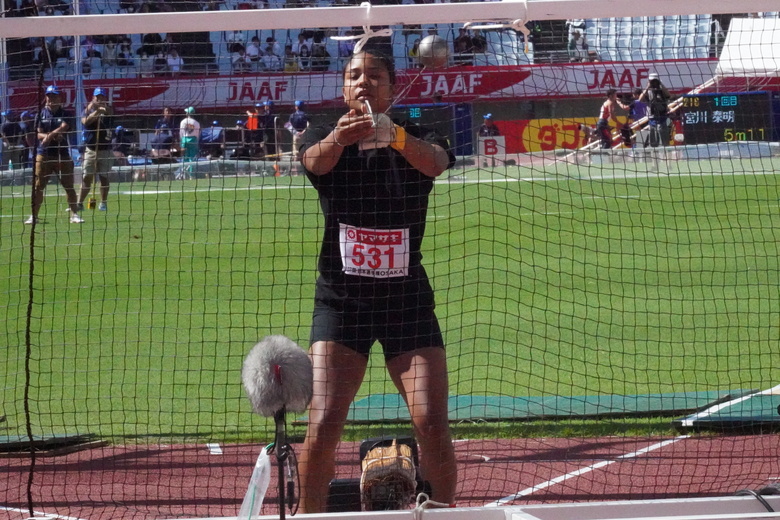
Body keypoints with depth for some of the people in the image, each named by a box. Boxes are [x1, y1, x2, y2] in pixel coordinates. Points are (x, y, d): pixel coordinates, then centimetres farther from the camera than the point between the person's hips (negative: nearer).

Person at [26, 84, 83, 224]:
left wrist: (48, 136, -25)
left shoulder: (65, 114, 4)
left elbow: (63, 128, -13)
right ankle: (34, 215, 3)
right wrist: (53, 136, -19)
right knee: (38, 186, -2)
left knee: (69, 186, 0)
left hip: (62, 154, -1)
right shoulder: (41, 114, 7)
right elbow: (38, 133, -2)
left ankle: (74, 215, 6)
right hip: (43, 154, 1)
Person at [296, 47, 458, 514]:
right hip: (340, 300, 0)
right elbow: (315, 160, -25)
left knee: (433, 426, -9)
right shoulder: (325, 139, 1)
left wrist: (395, 137, -50)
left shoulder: (417, 140, -1)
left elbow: (435, 161, -26)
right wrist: (338, 138, -51)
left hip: (408, 300, 0)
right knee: (323, 427, -13)